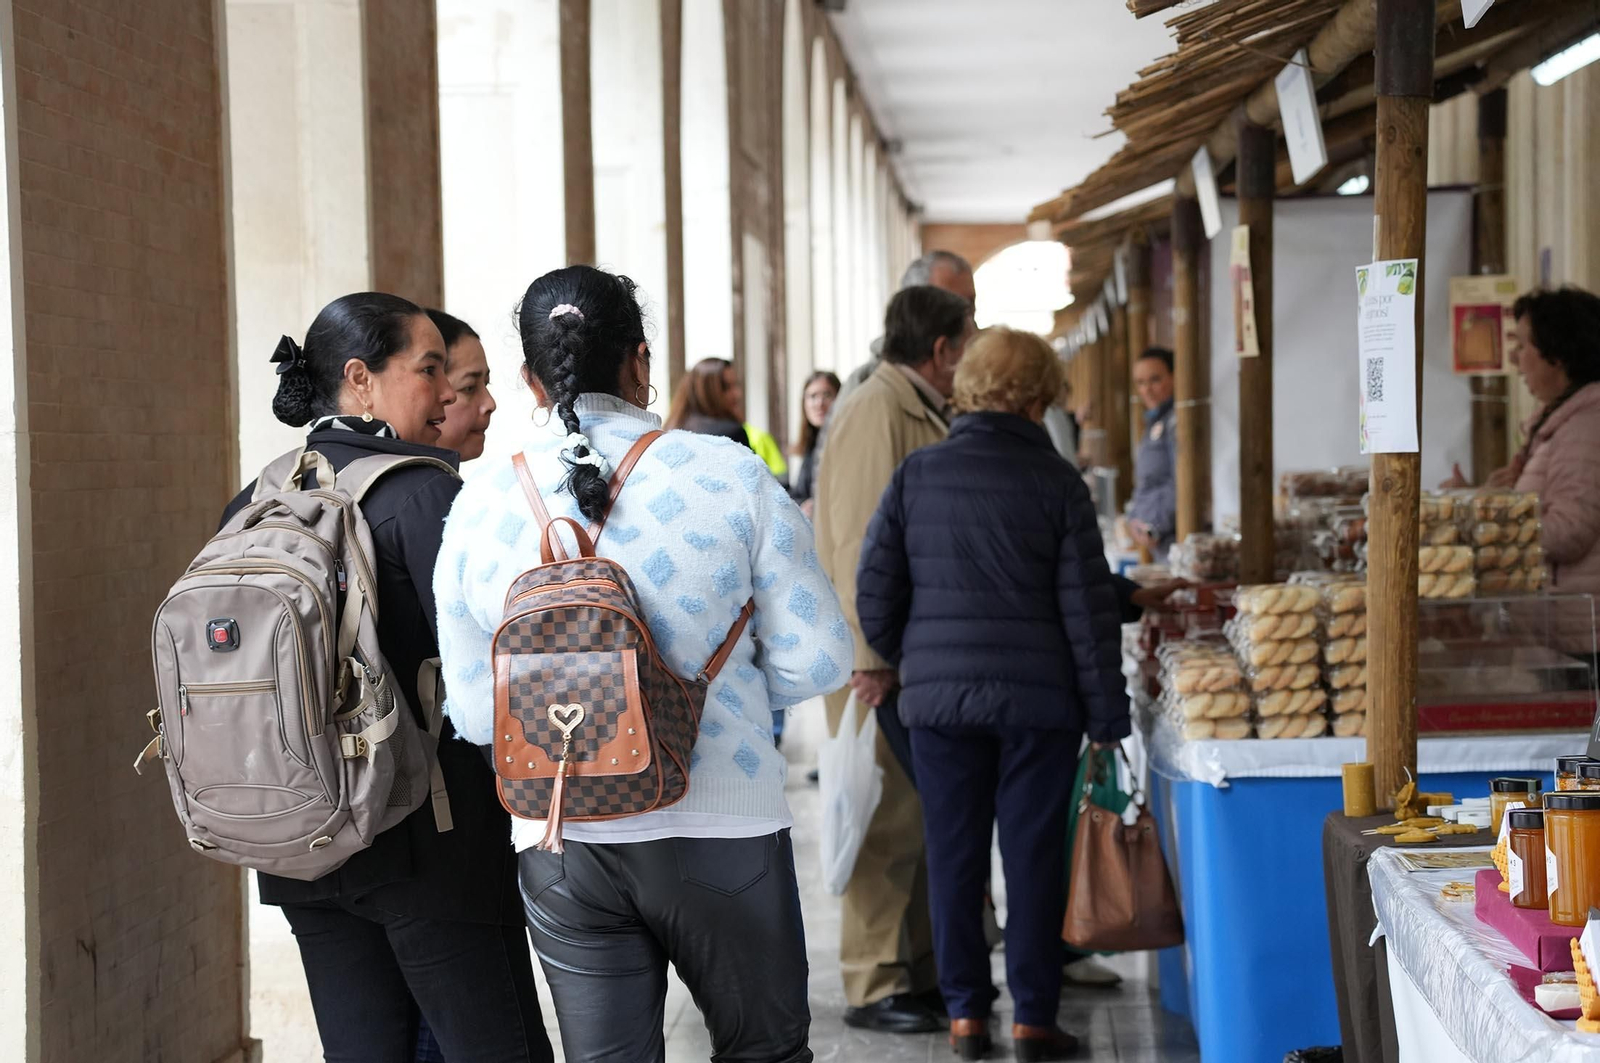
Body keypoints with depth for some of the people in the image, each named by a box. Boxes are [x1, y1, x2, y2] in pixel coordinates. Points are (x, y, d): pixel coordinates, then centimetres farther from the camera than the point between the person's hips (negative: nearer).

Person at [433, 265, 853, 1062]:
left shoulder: (478, 506, -2)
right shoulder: (731, 475, -9)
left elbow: (475, 712, 4)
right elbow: (816, 662, -6)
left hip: (559, 844, 2)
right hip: (721, 828, -2)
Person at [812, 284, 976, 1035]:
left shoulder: (923, 414, 16)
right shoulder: (877, 413, -15)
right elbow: (860, 542, -21)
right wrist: (869, 659, -23)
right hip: (880, 657, -10)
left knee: (926, 814, 14)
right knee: (890, 821, -5)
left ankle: (923, 969, 24)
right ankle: (872, 987, 2)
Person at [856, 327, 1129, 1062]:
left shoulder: (916, 476, 1)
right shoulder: (1056, 484, -5)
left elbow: (874, 594, 2)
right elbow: (1088, 608, -5)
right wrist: (1107, 715, 1)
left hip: (938, 697, 2)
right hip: (1036, 699, -2)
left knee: (954, 856, 8)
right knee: (1032, 856, 5)